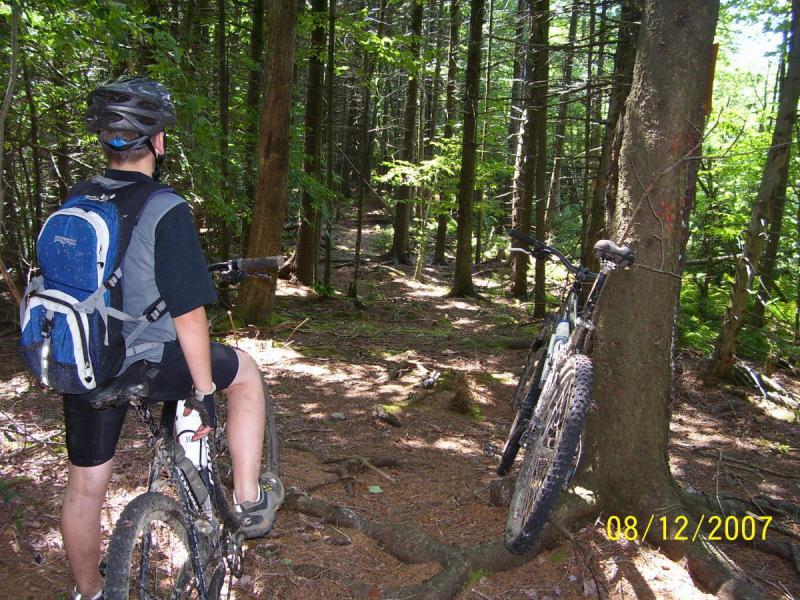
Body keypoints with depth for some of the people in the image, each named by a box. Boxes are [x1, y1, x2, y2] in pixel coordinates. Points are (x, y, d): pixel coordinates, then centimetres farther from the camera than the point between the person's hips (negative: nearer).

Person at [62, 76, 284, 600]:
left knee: (85, 485, 20)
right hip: (147, 365, -6)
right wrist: (205, 390, -10)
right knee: (245, 372, 17)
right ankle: (250, 501, 18)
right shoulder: (165, 210, -18)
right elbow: (188, 313, -19)